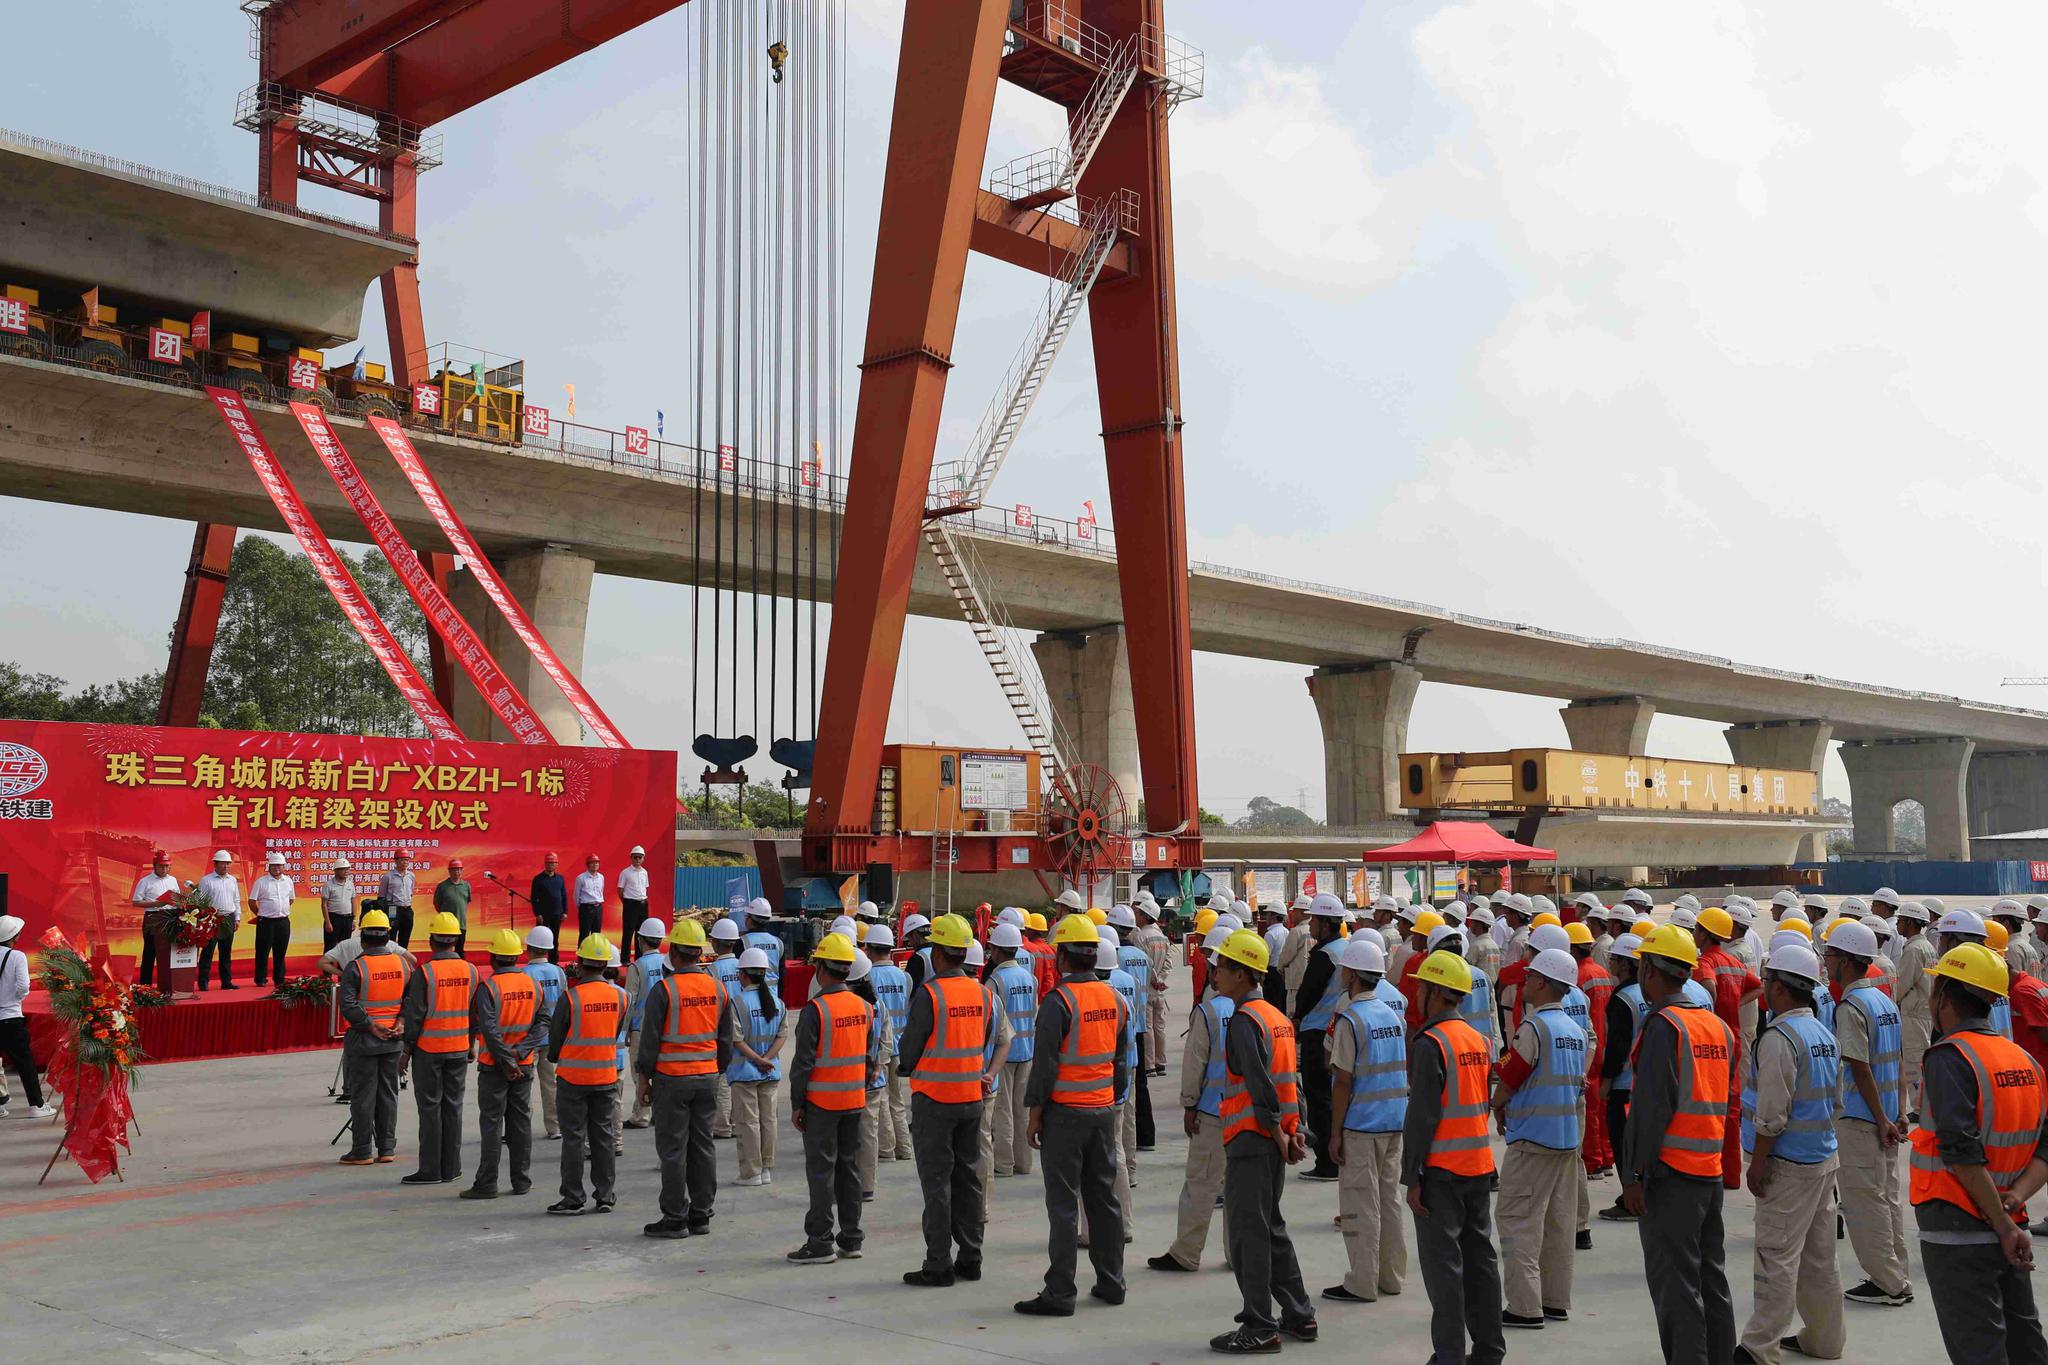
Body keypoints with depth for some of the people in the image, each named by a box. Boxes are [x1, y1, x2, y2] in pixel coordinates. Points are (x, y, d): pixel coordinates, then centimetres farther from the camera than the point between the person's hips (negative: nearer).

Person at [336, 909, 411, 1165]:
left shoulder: (356, 966, -12)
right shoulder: (403, 963, 2)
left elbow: (347, 1004, -19)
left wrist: (371, 1027, -13)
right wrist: (401, 1022, -3)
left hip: (363, 1040, -4)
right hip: (393, 1040, 4)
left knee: (362, 1096, 3)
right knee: (388, 1094, 11)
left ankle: (362, 1151, 8)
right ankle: (387, 1149, 14)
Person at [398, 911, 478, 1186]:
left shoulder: (424, 972, -13)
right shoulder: (470, 970, 1)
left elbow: (416, 1015, -12)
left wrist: (407, 1050, -2)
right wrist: (471, 1045, 19)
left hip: (428, 1049, -4)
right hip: (459, 1049, 4)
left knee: (430, 1109, 1)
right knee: (453, 1107, 10)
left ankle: (430, 1170, 4)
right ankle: (451, 1168, 14)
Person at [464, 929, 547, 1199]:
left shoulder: (488, 987, -13)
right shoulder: (532, 984, 4)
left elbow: (489, 1029, -18)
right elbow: (543, 1022, 0)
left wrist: (506, 1060, -12)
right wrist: (520, 1051, -8)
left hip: (494, 1065, -5)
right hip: (524, 1065, 5)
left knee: (491, 1123, 1)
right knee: (521, 1122, 11)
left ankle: (487, 1184, 3)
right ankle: (521, 1181, 15)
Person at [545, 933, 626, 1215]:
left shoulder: (571, 997, -15)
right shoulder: (620, 996, -2)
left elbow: (555, 1036, -4)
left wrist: (555, 1058, 17)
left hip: (573, 1077, -4)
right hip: (607, 1076, 4)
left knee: (573, 1138, 3)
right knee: (604, 1137, 11)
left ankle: (573, 1199, 6)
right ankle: (604, 1196, 15)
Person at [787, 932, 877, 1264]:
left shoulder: (816, 1009, -15)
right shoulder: (864, 1007, 5)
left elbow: (803, 1061, -14)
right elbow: (869, 1057, 11)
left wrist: (796, 1104, -7)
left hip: (821, 1102, -6)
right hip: (855, 1100, 6)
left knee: (821, 1171, -1)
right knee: (849, 1168, 12)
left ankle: (820, 1243, 2)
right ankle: (851, 1240, 18)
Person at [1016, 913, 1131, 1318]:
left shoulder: (1059, 1001, -16)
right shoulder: (1114, 997, 6)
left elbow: (1045, 1064, -16)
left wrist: (1034, 1115, -8)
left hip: (1065, 1113, -7)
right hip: (1104, 1110, 7)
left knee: (1063, 1204, -3)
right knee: (1104, 1197, 14)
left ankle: (1060, 1292, 0)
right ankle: (1111, 1282, 22)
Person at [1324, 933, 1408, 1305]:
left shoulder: (1350, 1019, -14)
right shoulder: (1392, 1013, 10)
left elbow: (1343, 1081, -16)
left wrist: (1336, 1132, -11)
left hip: (1361, 1123, -8)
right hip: (1395, 1120, 8)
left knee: (1360, 1205, -1)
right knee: (1389, 1198, 14)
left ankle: (1362, 1284, 3)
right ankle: (1391, 1277, 21)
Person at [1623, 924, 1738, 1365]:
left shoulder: (1663, 1025, -15)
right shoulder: (1718, 1025, 11)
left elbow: (1651, 1107, -19)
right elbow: (1726, 1100, 17)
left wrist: (1634, 1174, -15)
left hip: (1670, 1174, -8)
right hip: (1711, 1171, 8)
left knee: (1674, 1283, -2)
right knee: (1711, 1277, 15)